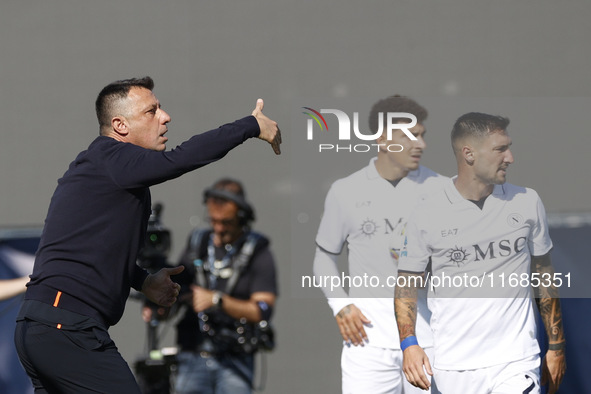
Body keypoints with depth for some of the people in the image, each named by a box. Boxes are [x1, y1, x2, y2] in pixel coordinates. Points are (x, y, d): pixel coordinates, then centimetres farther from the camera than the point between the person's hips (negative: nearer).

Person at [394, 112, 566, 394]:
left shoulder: (527, 203, 5)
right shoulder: (427, 215, 0)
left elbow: (545, 278, 14)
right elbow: (406, 284, 7)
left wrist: (556, 347, 13)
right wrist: (409, 344, -8)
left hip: (517, 361, 0)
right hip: (453, 368, 0)